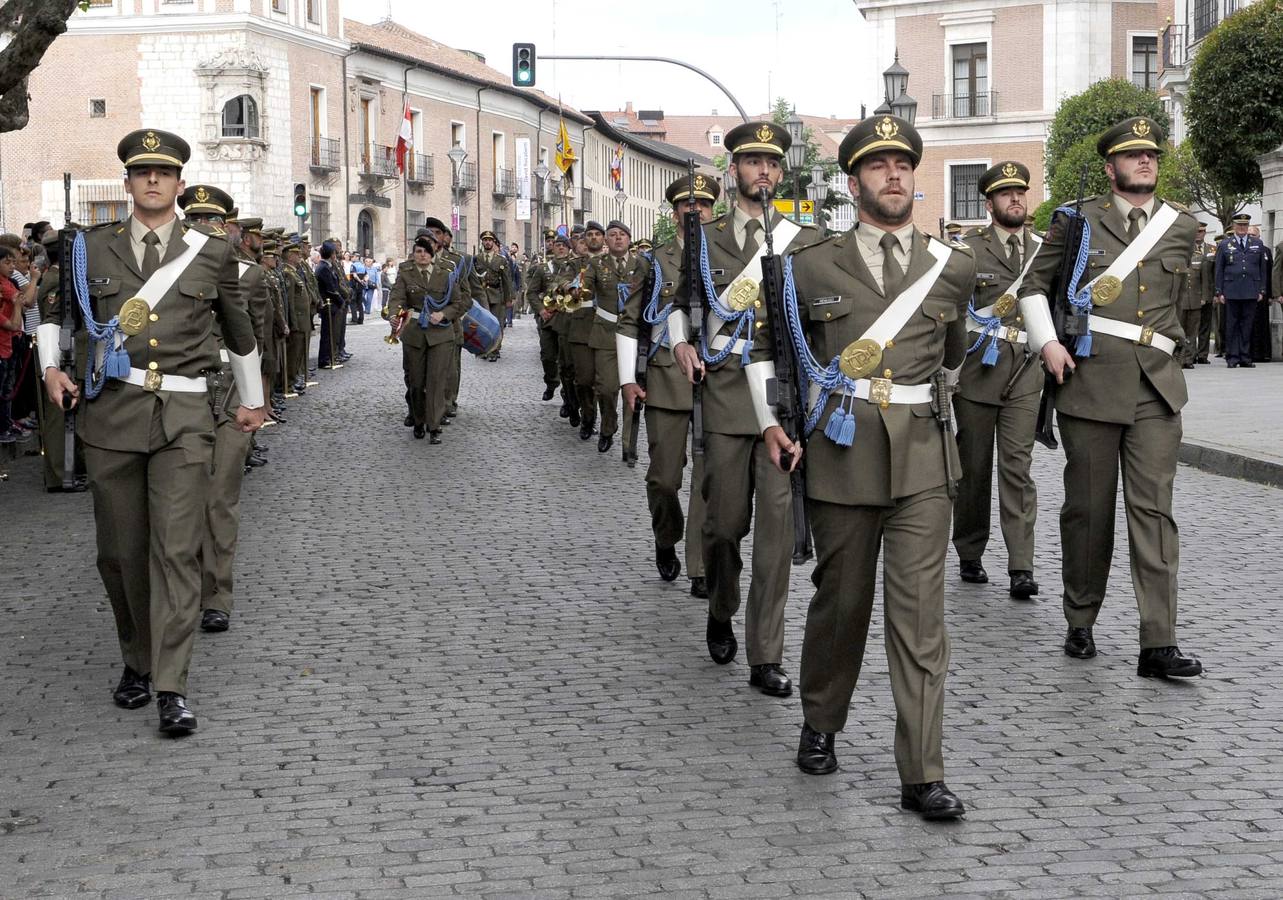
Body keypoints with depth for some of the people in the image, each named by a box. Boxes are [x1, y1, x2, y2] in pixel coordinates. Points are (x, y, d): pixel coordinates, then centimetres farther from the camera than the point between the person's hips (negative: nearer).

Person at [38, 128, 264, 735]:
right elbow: (53, 311, 23)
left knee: (176, 548, -9)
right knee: (120, 550, 7)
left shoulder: (211, 252, 7)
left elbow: (238, 327, 20)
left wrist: (252, 399, 28)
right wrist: (51, 367, 6)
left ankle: (171, 687, -9)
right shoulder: (94, 250, 9)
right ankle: (137, 660, 26)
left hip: (183, 414, -2)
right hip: (112, 411, 2)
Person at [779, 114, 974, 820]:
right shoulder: (812, 267, 2)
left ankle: (922, 776, -3)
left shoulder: (953, 267, 5)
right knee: (840, 601, 11)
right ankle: (820, 725, 35)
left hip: (923, 458, 0)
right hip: (841, 452, 0)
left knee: (919, 613, -4)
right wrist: (778, 423, 11)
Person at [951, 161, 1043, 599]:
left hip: (1025, 371, 2)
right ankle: (970, 555, 21)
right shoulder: (966, 249, 0)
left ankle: (1021, 567, -9)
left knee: (1018, 466, -6)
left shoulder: (1043, 249, 11)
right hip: (977, 369, -2)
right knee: (974, 466, 7)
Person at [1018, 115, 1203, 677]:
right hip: (1090, 381, -1)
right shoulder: (1079, 221, 3)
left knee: (1153, 510, -5)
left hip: (1155, 386, 1)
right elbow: (1034, 284, 10)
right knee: (1088, 509, 6)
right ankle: (1080, 623, 22)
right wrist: (1047, 342, -2)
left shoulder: (1182, 226, 10)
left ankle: (1158, 644, -7)